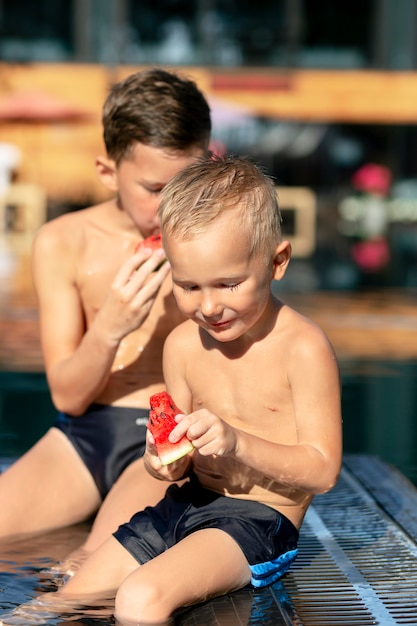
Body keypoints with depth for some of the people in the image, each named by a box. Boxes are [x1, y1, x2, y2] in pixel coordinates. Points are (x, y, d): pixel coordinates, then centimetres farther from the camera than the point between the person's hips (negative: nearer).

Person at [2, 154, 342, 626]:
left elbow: (322, 470, -14)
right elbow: (184, 460, 12)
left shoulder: (303, 348, -15)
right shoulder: (183, 345, 3)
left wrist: (237, 442, -26)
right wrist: (165, 460, -12)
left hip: (259, 518, -6)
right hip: (187, 504, 6)